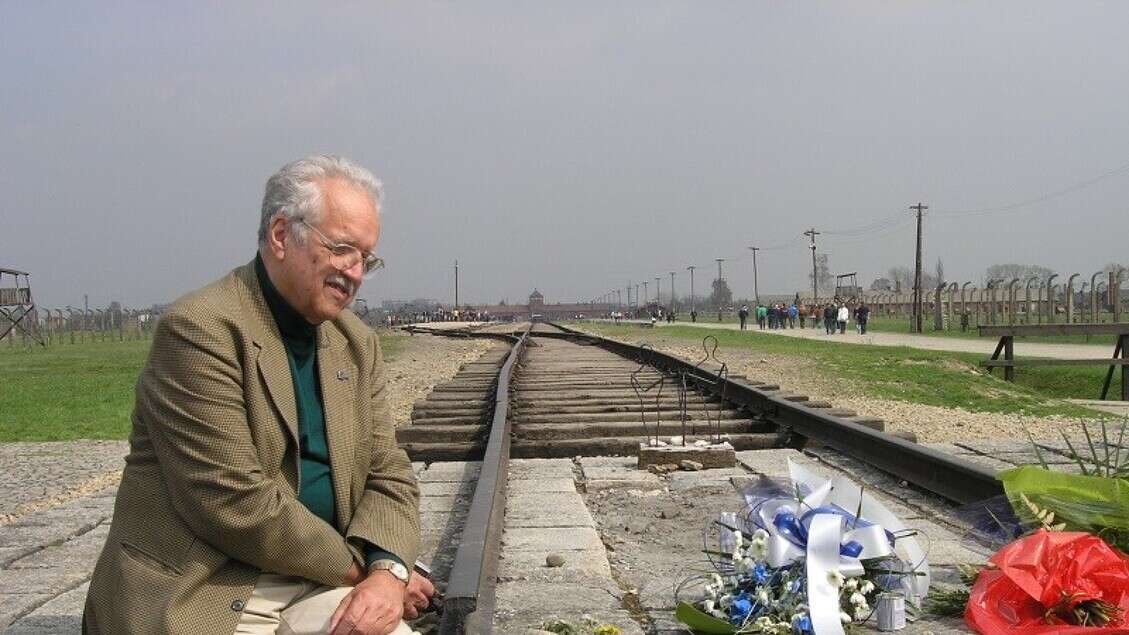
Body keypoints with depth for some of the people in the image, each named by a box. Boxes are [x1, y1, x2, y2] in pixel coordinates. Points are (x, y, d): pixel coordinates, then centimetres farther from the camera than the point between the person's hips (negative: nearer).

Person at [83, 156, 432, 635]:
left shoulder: (357, 344, 8)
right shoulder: (199, 328, -14)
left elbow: (388, 475, 7)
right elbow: (237, 505, -18)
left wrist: (387, 571, -12)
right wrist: (360, 568, -10)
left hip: (316, 585, 5)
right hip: (199, 594, -5)